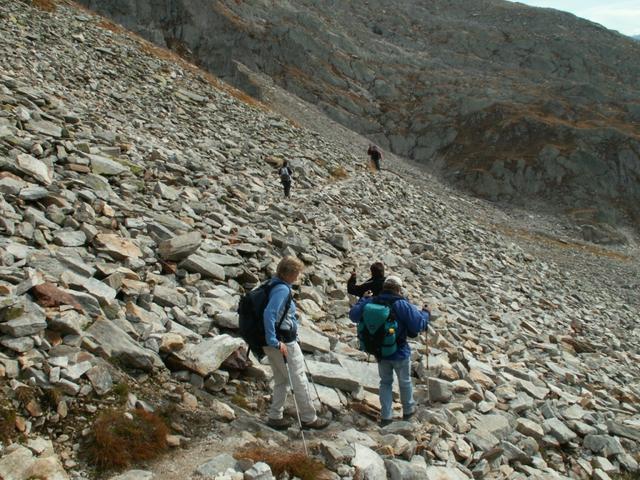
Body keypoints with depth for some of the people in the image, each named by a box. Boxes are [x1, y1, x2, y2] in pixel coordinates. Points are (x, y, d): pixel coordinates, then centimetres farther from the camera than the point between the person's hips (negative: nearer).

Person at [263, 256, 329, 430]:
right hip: (285, 343, -9)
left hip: (274, 343, 9)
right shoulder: (282, 289, -20)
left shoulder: (275, 286, 9)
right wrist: (274, 342, -29)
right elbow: (269, 314, -30)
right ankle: (308, 418, 14)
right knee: (299, 380, 4)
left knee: (281, 380, 18)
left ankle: (275, 417, 21)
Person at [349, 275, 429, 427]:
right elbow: (419, 324, -20)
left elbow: (353, 315, 6)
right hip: (400, 353, -3)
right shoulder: (402, 305, -20)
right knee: (405, 382, 19)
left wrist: (363, 300, 18)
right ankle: (408, 410, 38)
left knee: (385, 382, 19)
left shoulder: (371, 302, -7)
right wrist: (425, 313, -1)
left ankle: (385, 416, 19)